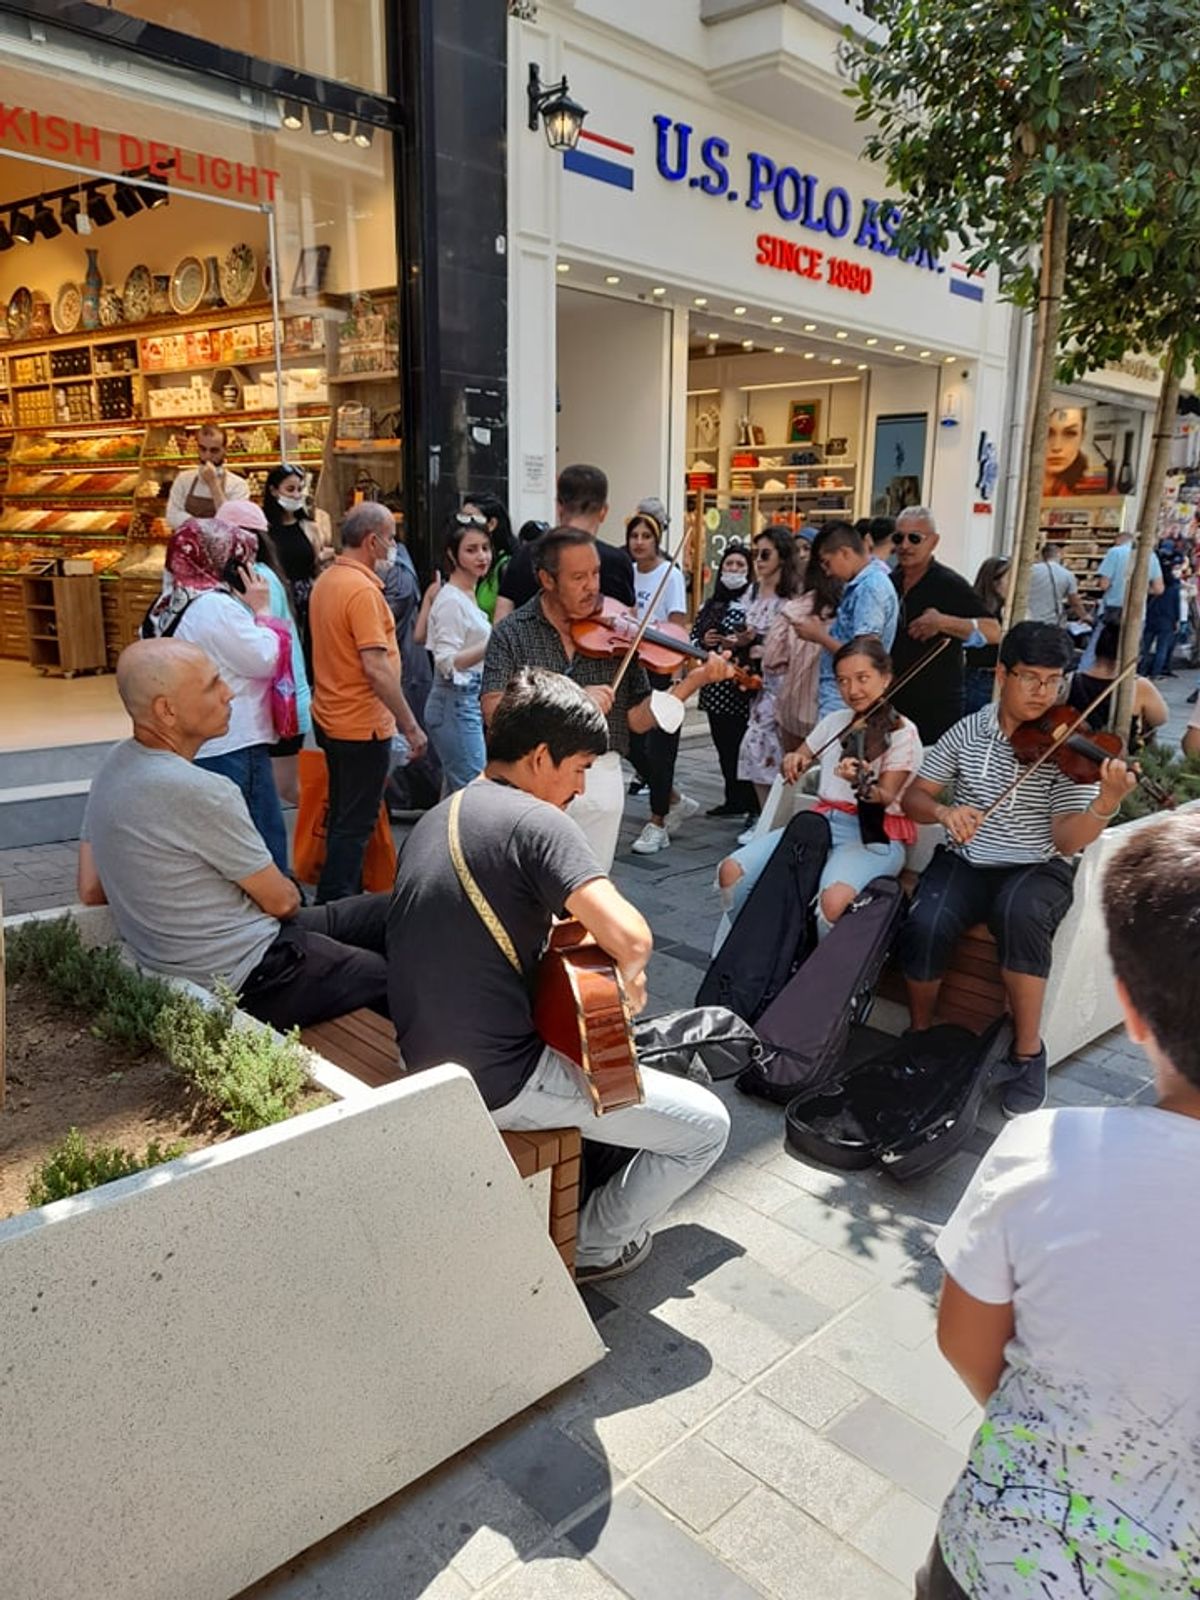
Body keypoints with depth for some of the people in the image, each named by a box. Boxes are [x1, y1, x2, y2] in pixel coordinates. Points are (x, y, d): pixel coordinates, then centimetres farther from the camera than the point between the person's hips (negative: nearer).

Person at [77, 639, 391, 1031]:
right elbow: (281, 901, -15)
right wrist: (289, 893, 7)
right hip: (246, 981, -9)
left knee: (381, 911, 15)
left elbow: (91, 891, 8)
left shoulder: (115, 764, -1)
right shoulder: (199, 792, -27)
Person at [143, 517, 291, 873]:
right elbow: (266, 661, -14)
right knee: (265, 846, -2)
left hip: (191, 748, 10)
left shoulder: (169, 605, 13)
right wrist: (262, 610, -3)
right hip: (234, 749, -10)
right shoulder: (217, 606, -17)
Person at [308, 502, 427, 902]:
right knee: (355, 825, 0)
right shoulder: (362, 589, -20)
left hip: (330, 717, 10)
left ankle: (336, 902, 32)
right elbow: (376, 667, -26)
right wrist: (411, 726, -21)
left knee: (343, 817, 20)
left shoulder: (325, 580, 9)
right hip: (362, 725, -10)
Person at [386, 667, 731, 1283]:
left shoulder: (436, 819, 9)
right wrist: (629, 972, -8)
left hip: (430, 1061, 9)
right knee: (705, 1126, 3)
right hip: (499, 1082, -9)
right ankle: (592, 1248, 21)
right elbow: (630, 936, -31)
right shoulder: (533, 819, -19)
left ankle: (581, 1184, 38)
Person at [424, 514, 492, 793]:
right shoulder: (451, 600, -14)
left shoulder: (469, 595, 15)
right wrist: (493, 644, -30)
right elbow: (447, 662, -21)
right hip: (457, 704, -9)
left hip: (470, 701, 10)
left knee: (455, 790, 13)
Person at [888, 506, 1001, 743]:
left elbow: (993, 632, -19)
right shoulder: (890, 582, 9)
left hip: (937, 707, -6)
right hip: (892, 701, 6)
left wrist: (942, 622, -29)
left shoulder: (949, 585, -9)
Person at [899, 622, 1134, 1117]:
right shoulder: (967, 731, 3)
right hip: (964, 862, 2)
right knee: (924, 926, -28)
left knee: (1020, 913, -37)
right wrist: (941, 810, -18)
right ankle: (921, 1033, 2)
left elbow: (1066, 840, -13)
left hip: (1037, 871, -2)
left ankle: (1028, 1054, -17)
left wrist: (1106, 804, -32)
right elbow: (912, 797, 4)